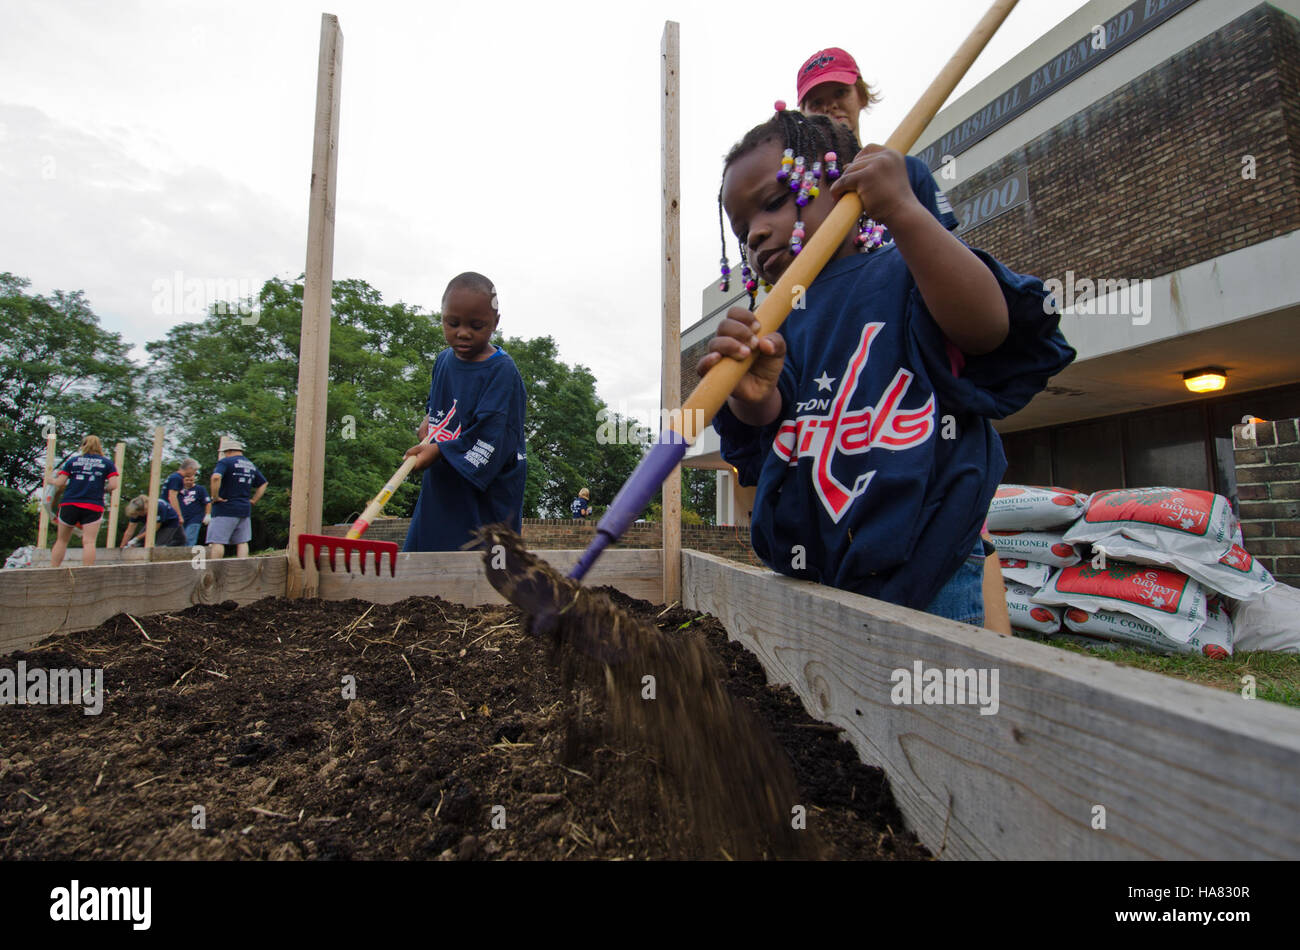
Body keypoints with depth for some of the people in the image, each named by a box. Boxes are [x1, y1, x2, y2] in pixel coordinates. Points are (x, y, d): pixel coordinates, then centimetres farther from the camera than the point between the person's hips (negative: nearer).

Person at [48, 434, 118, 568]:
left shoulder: (72, 460, 9)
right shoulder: (107, 462, 6)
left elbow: (60, 483, 5)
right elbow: (113, 485, -4)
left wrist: (51, 480, 26)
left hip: (69, 504, 2)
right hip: (93, 506, -2)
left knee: (61, 540, 15)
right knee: (89, 542, -5)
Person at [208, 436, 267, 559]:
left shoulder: (225, 462, -8)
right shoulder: (251, 465, 15)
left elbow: (216, 477, -26)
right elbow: (263, 484, 23)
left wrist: (215, 497, -16)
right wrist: (253, 500, 18)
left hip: (225, 509, -7)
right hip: (245, 509, 7)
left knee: (216, 541, -3)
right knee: (242, 542, 7)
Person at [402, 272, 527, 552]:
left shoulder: (503, 371, -14)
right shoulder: (443, 361, 9)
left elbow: (492, 433, -22)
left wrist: (439, 450, -26)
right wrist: (429, 421, 8)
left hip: (485, 499, -7)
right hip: (439, 492, 7)